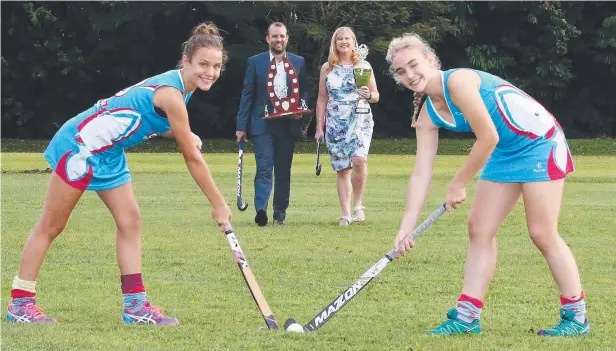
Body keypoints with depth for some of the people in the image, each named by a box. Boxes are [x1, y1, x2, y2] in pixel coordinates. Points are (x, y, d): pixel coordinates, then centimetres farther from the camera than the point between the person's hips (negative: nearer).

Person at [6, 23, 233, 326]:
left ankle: (135, 306, 4)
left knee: (130, 221, 3)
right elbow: (192, 158, -22)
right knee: (51, 226, -1)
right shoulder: (171, 94, -25)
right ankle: (19, 304, 6)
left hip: (108, 154, 10)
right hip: (82, 145, -10)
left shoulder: (177, 84, 4)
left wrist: (184, 135, 0)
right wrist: (219, 205, -15)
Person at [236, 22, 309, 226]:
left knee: (283, 171, 6)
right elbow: (247, 95, 3)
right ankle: (261, 210, -24)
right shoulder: (255, 62, 4)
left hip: (288, 125, 2)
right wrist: (242, 126, -1)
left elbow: (304, 92, 15)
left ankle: (280, 213, 14)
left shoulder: (298, 62, 10)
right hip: (262, 124, -2)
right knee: (264, 168, -14)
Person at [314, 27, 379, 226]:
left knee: (359, 159, -23)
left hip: (360, 120, -2)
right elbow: (322, 99, 12)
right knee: (342, 169, 1)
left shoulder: (363, 66, 7)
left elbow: (376, 96, 10)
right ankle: (346, 213, 5)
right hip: (335, 124, 2)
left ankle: (358, 204, -7)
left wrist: (369, 95, -13)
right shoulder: (327, 68, 10)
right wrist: (319, 127, 7)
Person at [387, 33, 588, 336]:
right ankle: (467, 316, 8)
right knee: (479, 229, 3)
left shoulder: (457, 81, -24)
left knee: (542, 234, -9)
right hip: (504, 153, 8)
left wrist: (458, 184, -13)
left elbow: (487, 138, -24)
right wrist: (407, 227, -6)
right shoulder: (426, 116, 2)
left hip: (540, 142, -8)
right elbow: (421, 174, 1)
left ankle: (576, 317, 3)